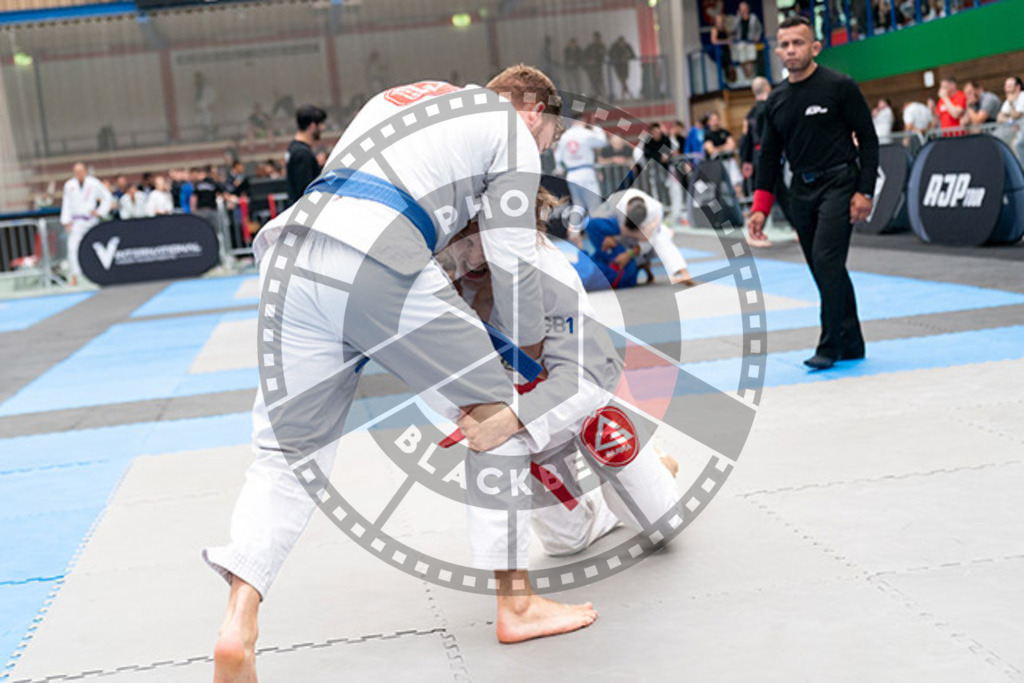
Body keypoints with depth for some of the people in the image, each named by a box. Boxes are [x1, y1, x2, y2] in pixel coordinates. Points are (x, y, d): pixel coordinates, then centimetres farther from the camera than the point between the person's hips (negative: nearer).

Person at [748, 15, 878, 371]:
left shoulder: (839, 87, -7)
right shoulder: (777, 100, 10)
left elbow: (868, 139, -6)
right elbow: (769, 155, 14)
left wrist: (865, 192, -13)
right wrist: (760, 207, 8)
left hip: (838, 184, -6)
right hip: (802, 191, 6)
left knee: (826, 259, -16)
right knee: (825, 269, 8)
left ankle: (830, 345, -8)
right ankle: (851, 343, 18)